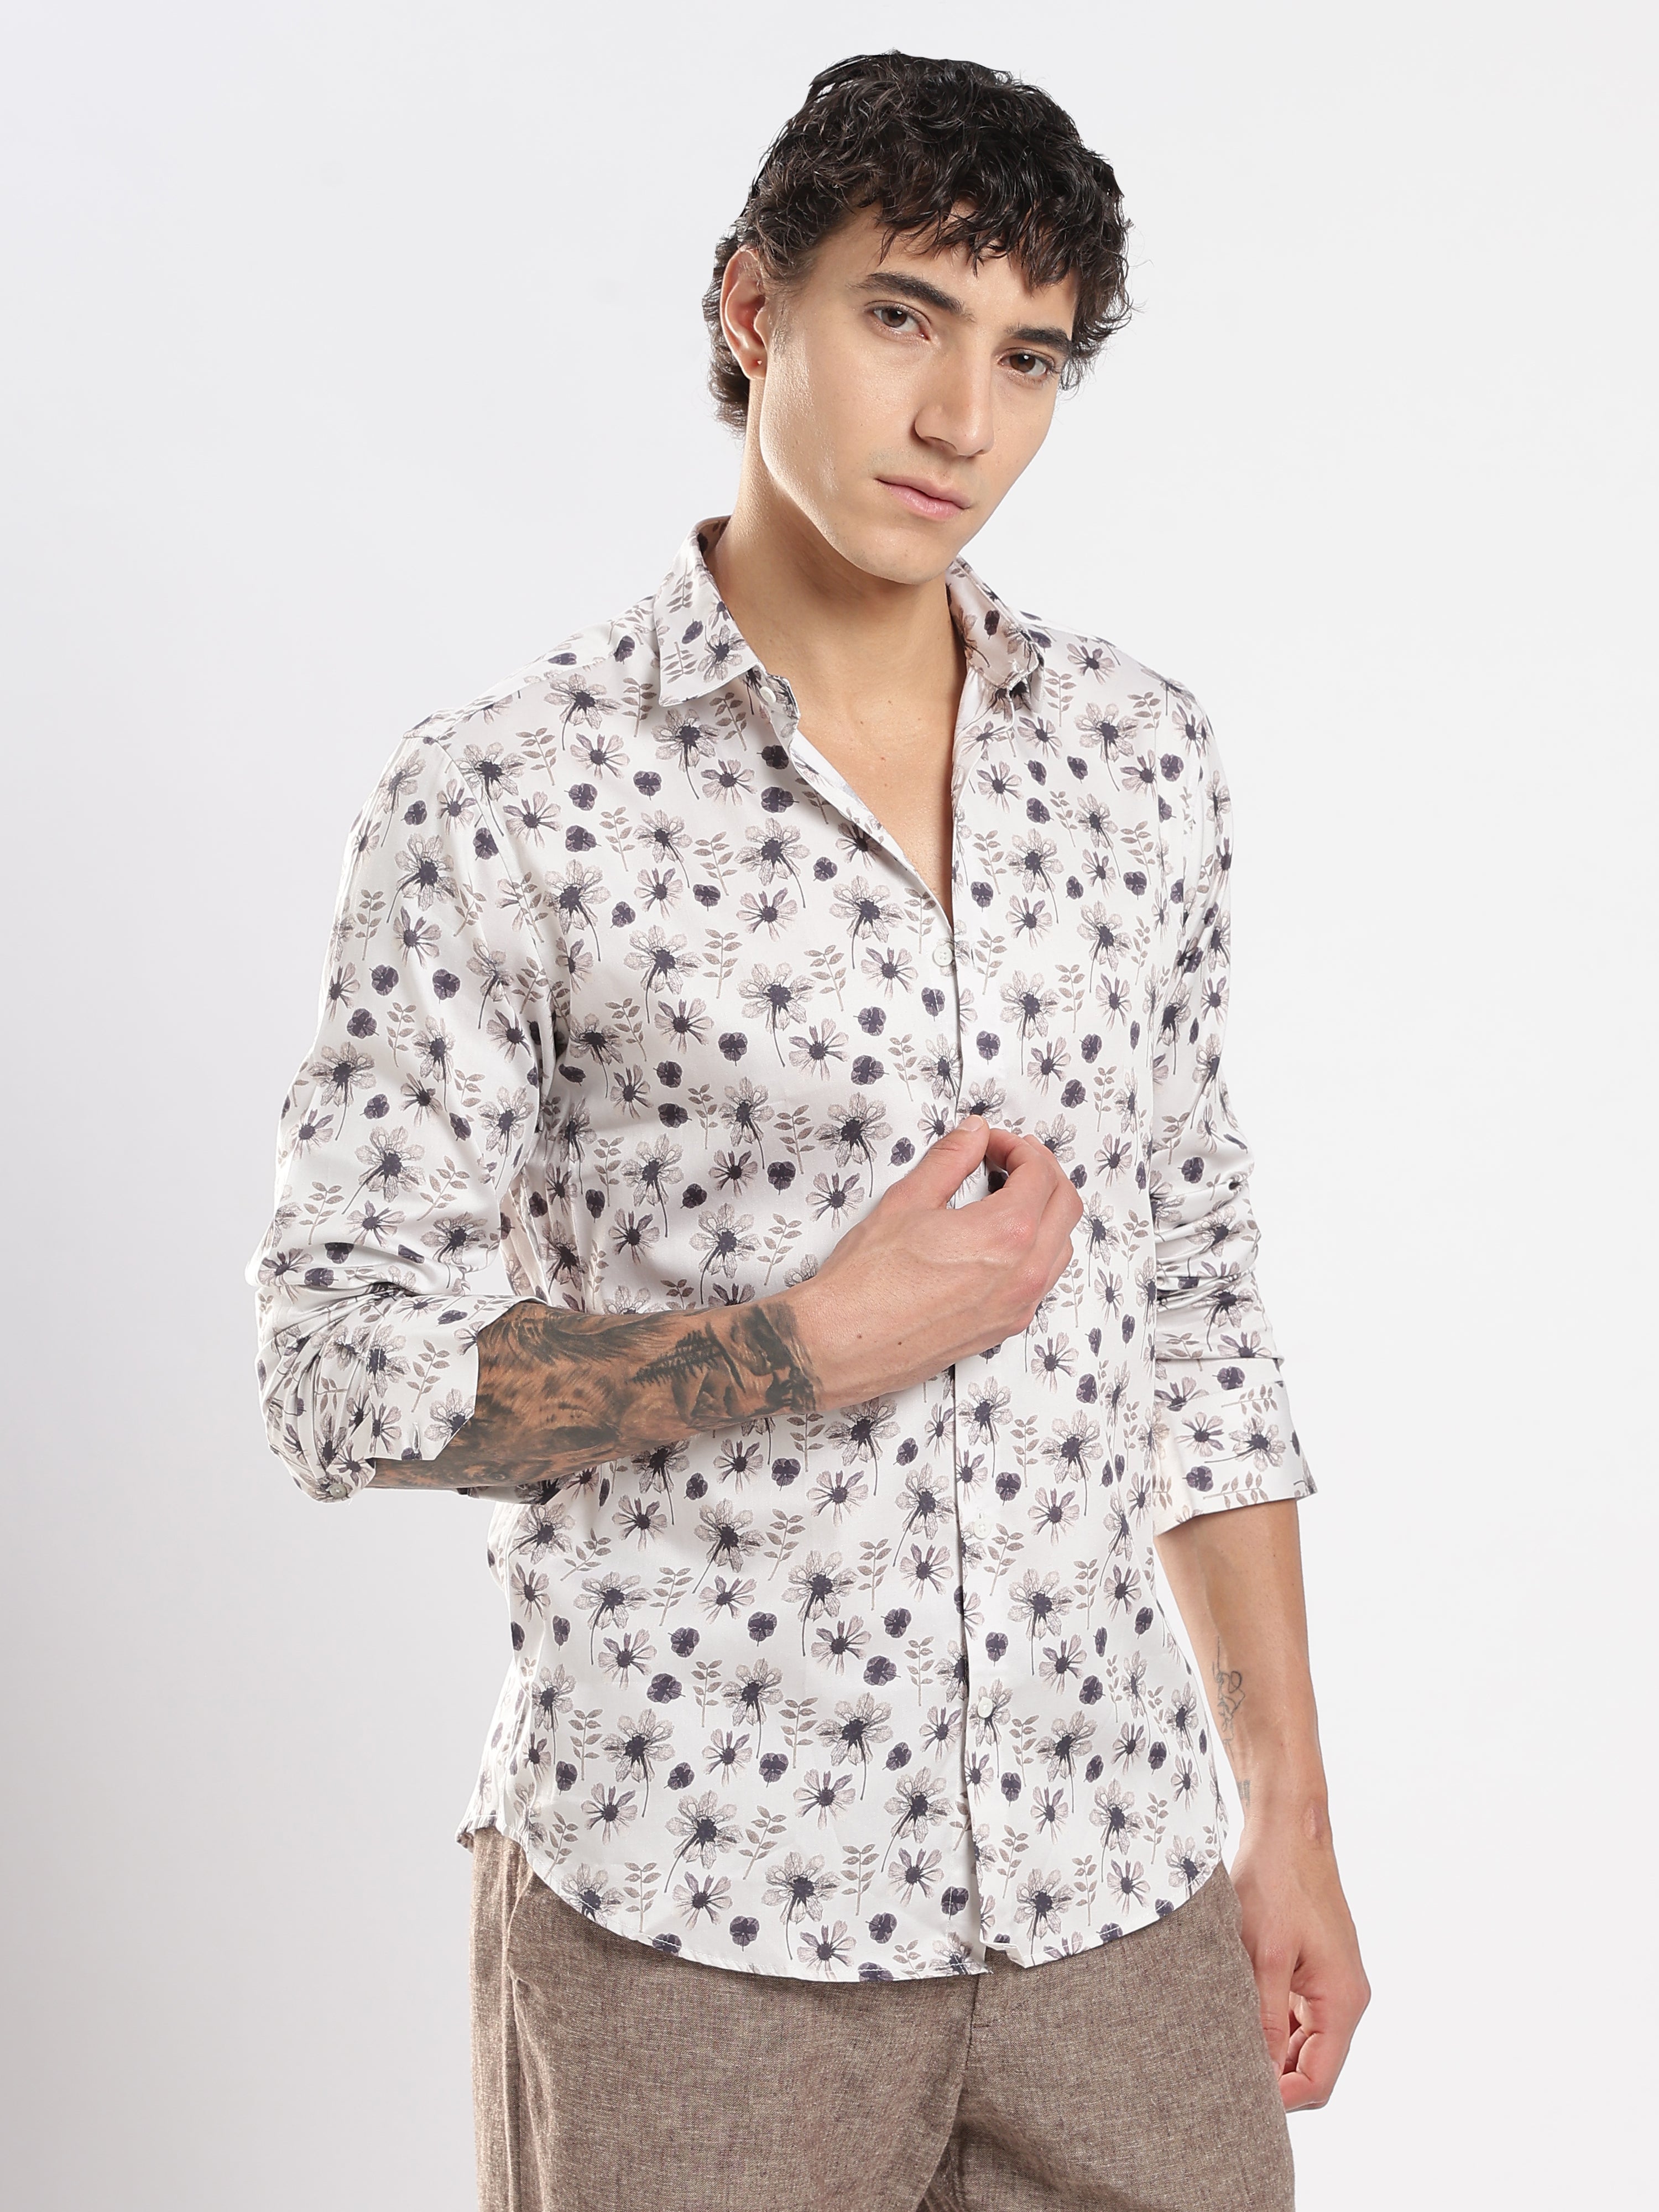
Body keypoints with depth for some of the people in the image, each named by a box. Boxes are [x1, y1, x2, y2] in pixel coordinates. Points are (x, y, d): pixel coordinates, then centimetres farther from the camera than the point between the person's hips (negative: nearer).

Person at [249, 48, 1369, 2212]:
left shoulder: (1146, 765, 5)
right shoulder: (507, 799, -9)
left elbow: (1199, 1307, 10)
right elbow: (346, 1367, -8)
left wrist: (1291, 1816, 9)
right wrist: (818, 1341, -17)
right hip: (690, 1913, -3)